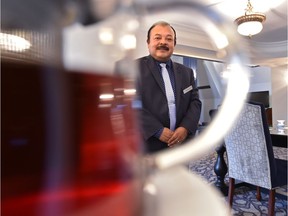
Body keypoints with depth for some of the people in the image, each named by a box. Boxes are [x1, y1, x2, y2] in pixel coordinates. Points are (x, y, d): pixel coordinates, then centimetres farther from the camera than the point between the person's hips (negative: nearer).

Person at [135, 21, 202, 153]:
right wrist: (158, 131, -15)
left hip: (180, 144, 5)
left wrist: (185, 128, -8)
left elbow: (195, 101, 9)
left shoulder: (186, 72, 14)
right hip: (147, 145, -4)